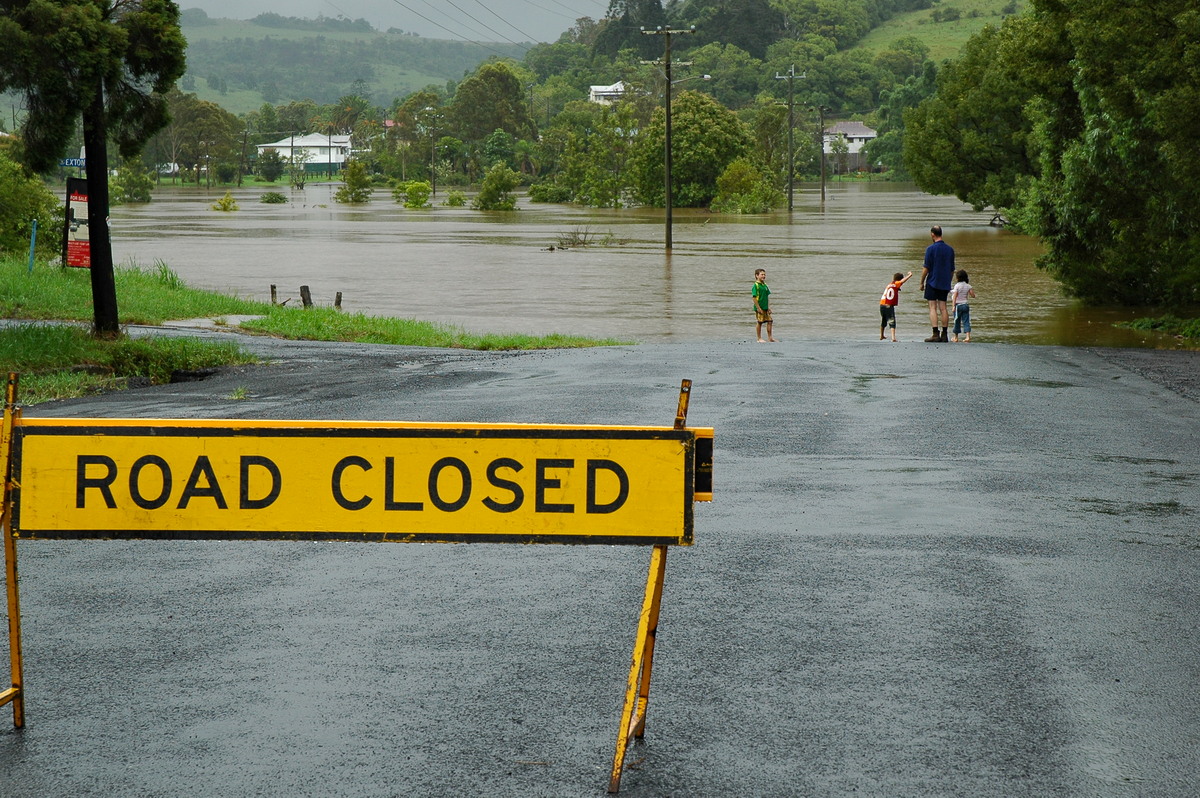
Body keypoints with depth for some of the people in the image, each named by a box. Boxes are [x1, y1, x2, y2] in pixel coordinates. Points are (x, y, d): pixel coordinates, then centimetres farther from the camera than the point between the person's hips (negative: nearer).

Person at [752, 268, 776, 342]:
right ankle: (759, 339, 7)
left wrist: (768, 307, 13)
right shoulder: (756, 286, -12)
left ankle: (770, 337, 14)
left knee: (770, 321, 6)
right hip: (759, 308, -7)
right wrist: (758, 308, -18)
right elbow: (754, 298, -15)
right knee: (759, 322, 0)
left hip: (765, 308, 7)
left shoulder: (765, 285, 11)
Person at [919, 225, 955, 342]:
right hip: (944, 284, 5)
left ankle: (935, 334, -12)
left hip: (933, 282, -5)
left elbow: (926, 268, -10)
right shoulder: (950, 249, 8)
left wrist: (922, 282, 0)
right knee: (943, 308, 7)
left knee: (933, 308, -4)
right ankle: (944, 335, 5)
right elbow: (952, 270, 13)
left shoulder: (931, 249, -10)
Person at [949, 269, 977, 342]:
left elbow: (955, 296, -15)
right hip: (966, 305, 3)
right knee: (966, 321, 2)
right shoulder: (968, 286, 2)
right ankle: (968, 337, -11)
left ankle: (956, 337, 18)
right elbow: (973, 296, 0)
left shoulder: (957, 285, -9)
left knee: (957, 321, 8)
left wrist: (953, 306, -18)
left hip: (958, 305, -3)